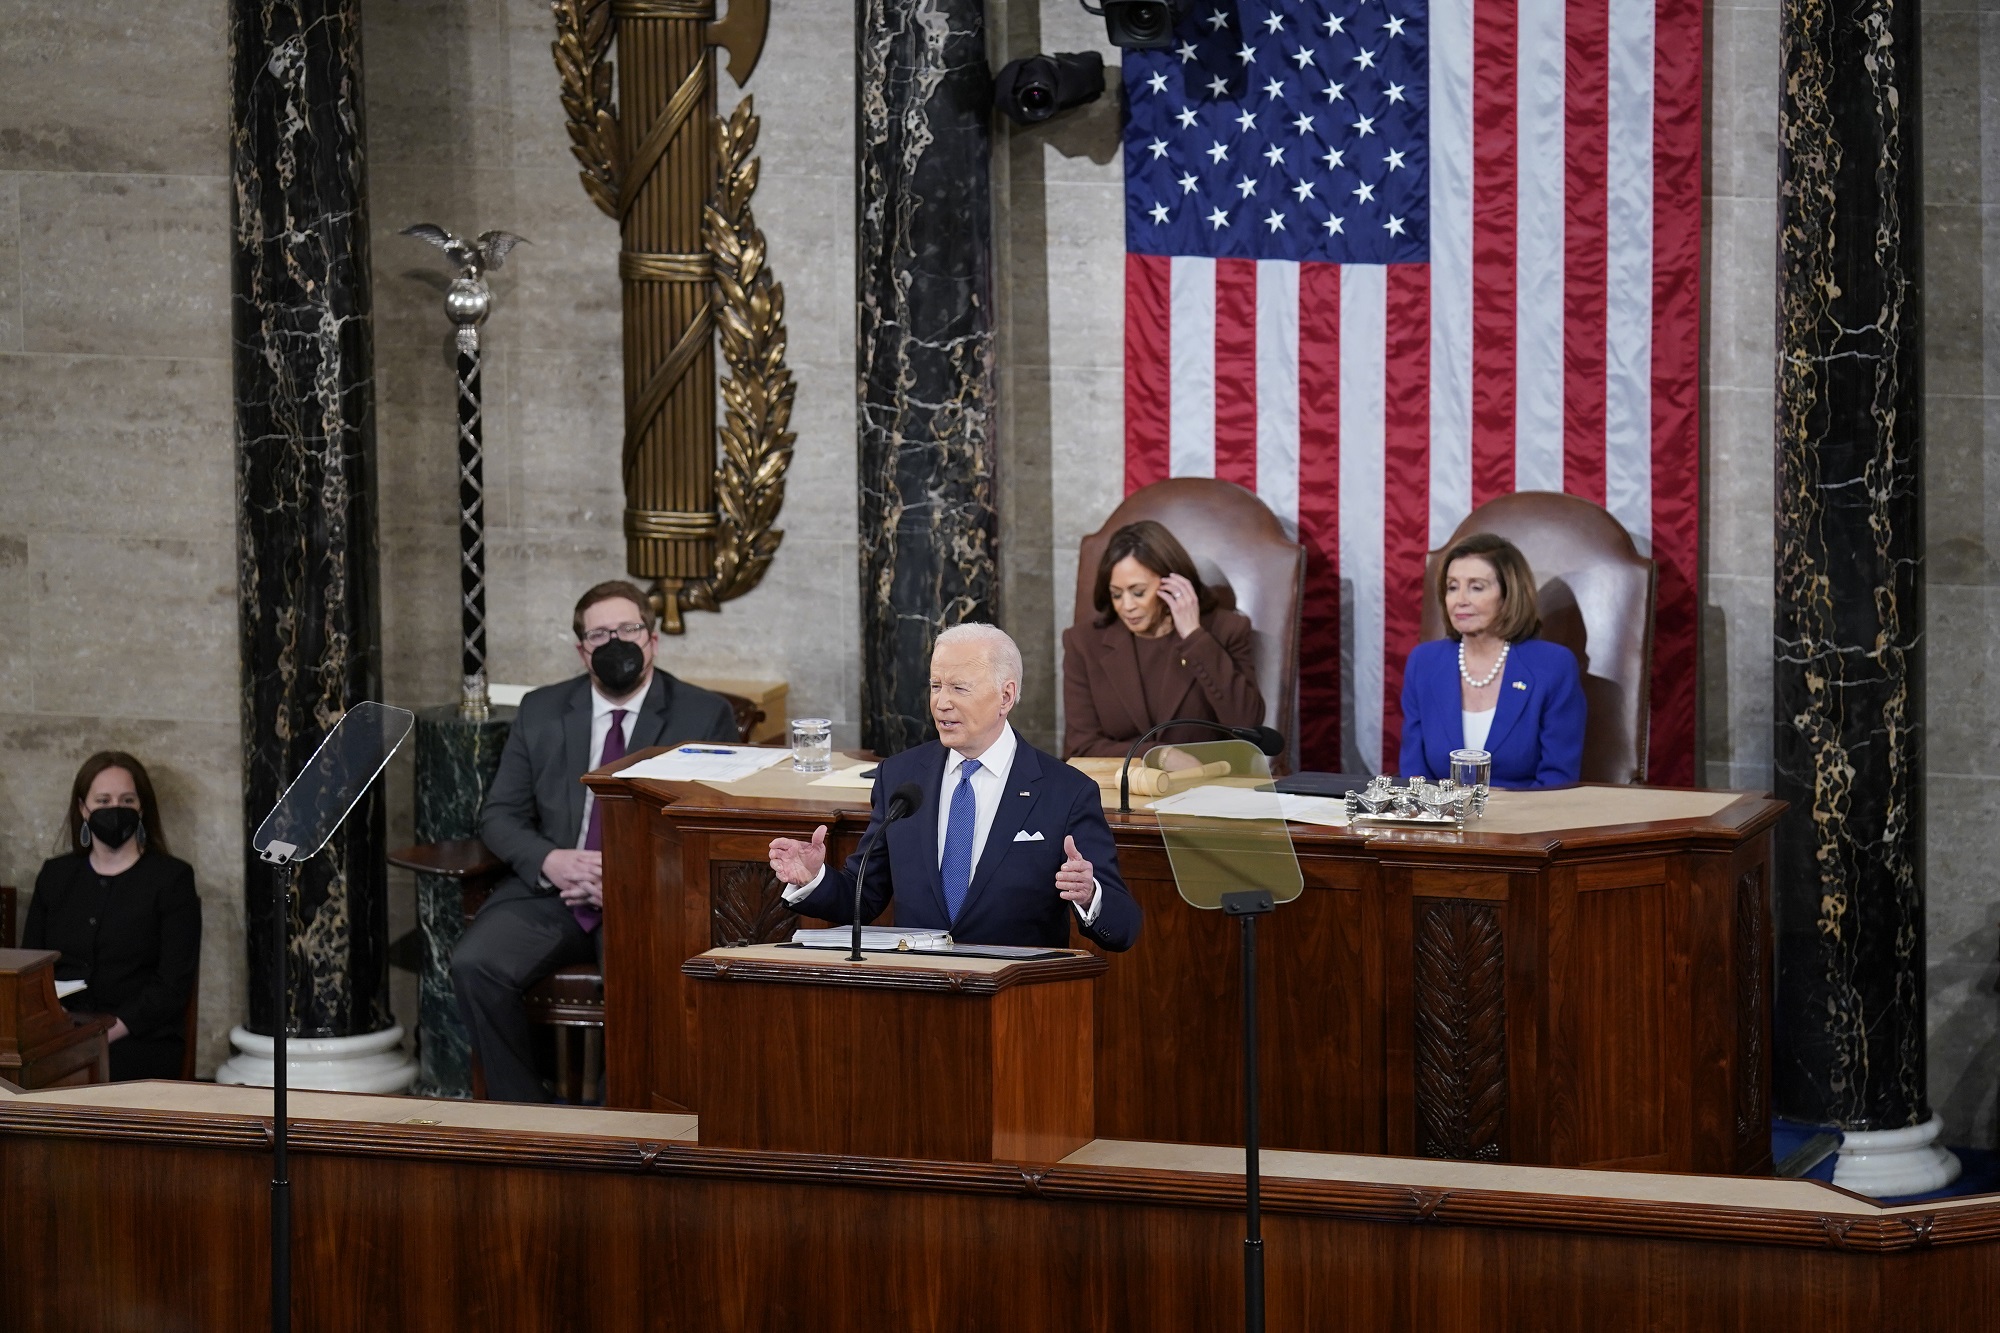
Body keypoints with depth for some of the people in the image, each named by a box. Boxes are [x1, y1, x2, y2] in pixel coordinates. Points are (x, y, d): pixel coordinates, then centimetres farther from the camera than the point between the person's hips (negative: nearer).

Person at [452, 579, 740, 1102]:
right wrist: (550, 861, -10)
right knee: (474, 965, -25)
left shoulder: (705, 716, 6)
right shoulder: (541, 711, 14)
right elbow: (498, 816, 12)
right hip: (549, 891, 3)